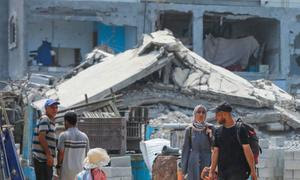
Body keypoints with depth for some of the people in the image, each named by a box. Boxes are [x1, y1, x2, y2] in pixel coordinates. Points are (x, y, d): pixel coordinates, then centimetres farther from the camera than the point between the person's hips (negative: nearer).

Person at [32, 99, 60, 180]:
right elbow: (41, 137, -19)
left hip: (46, 158, 10)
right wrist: (49, 155, -21)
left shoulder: (51, 121, 22)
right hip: (42, 158, -10)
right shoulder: (44, 119, -9)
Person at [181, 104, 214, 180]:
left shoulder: (210, 128, 1)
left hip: (207, 162, -1)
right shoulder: (189, 130, 3)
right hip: (194, 163, 1)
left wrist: (210, 135, -16)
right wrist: (184, 168, 4)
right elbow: (186, 149, 6)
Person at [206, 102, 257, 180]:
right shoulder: (218, 132, 12)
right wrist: (211, 171, 4)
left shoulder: (240, 129, -4)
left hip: (237, 172, -5)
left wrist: (253, 170, -10)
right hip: (222, 173, 6)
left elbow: (247, 150, -7)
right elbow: (215, 152, 10)